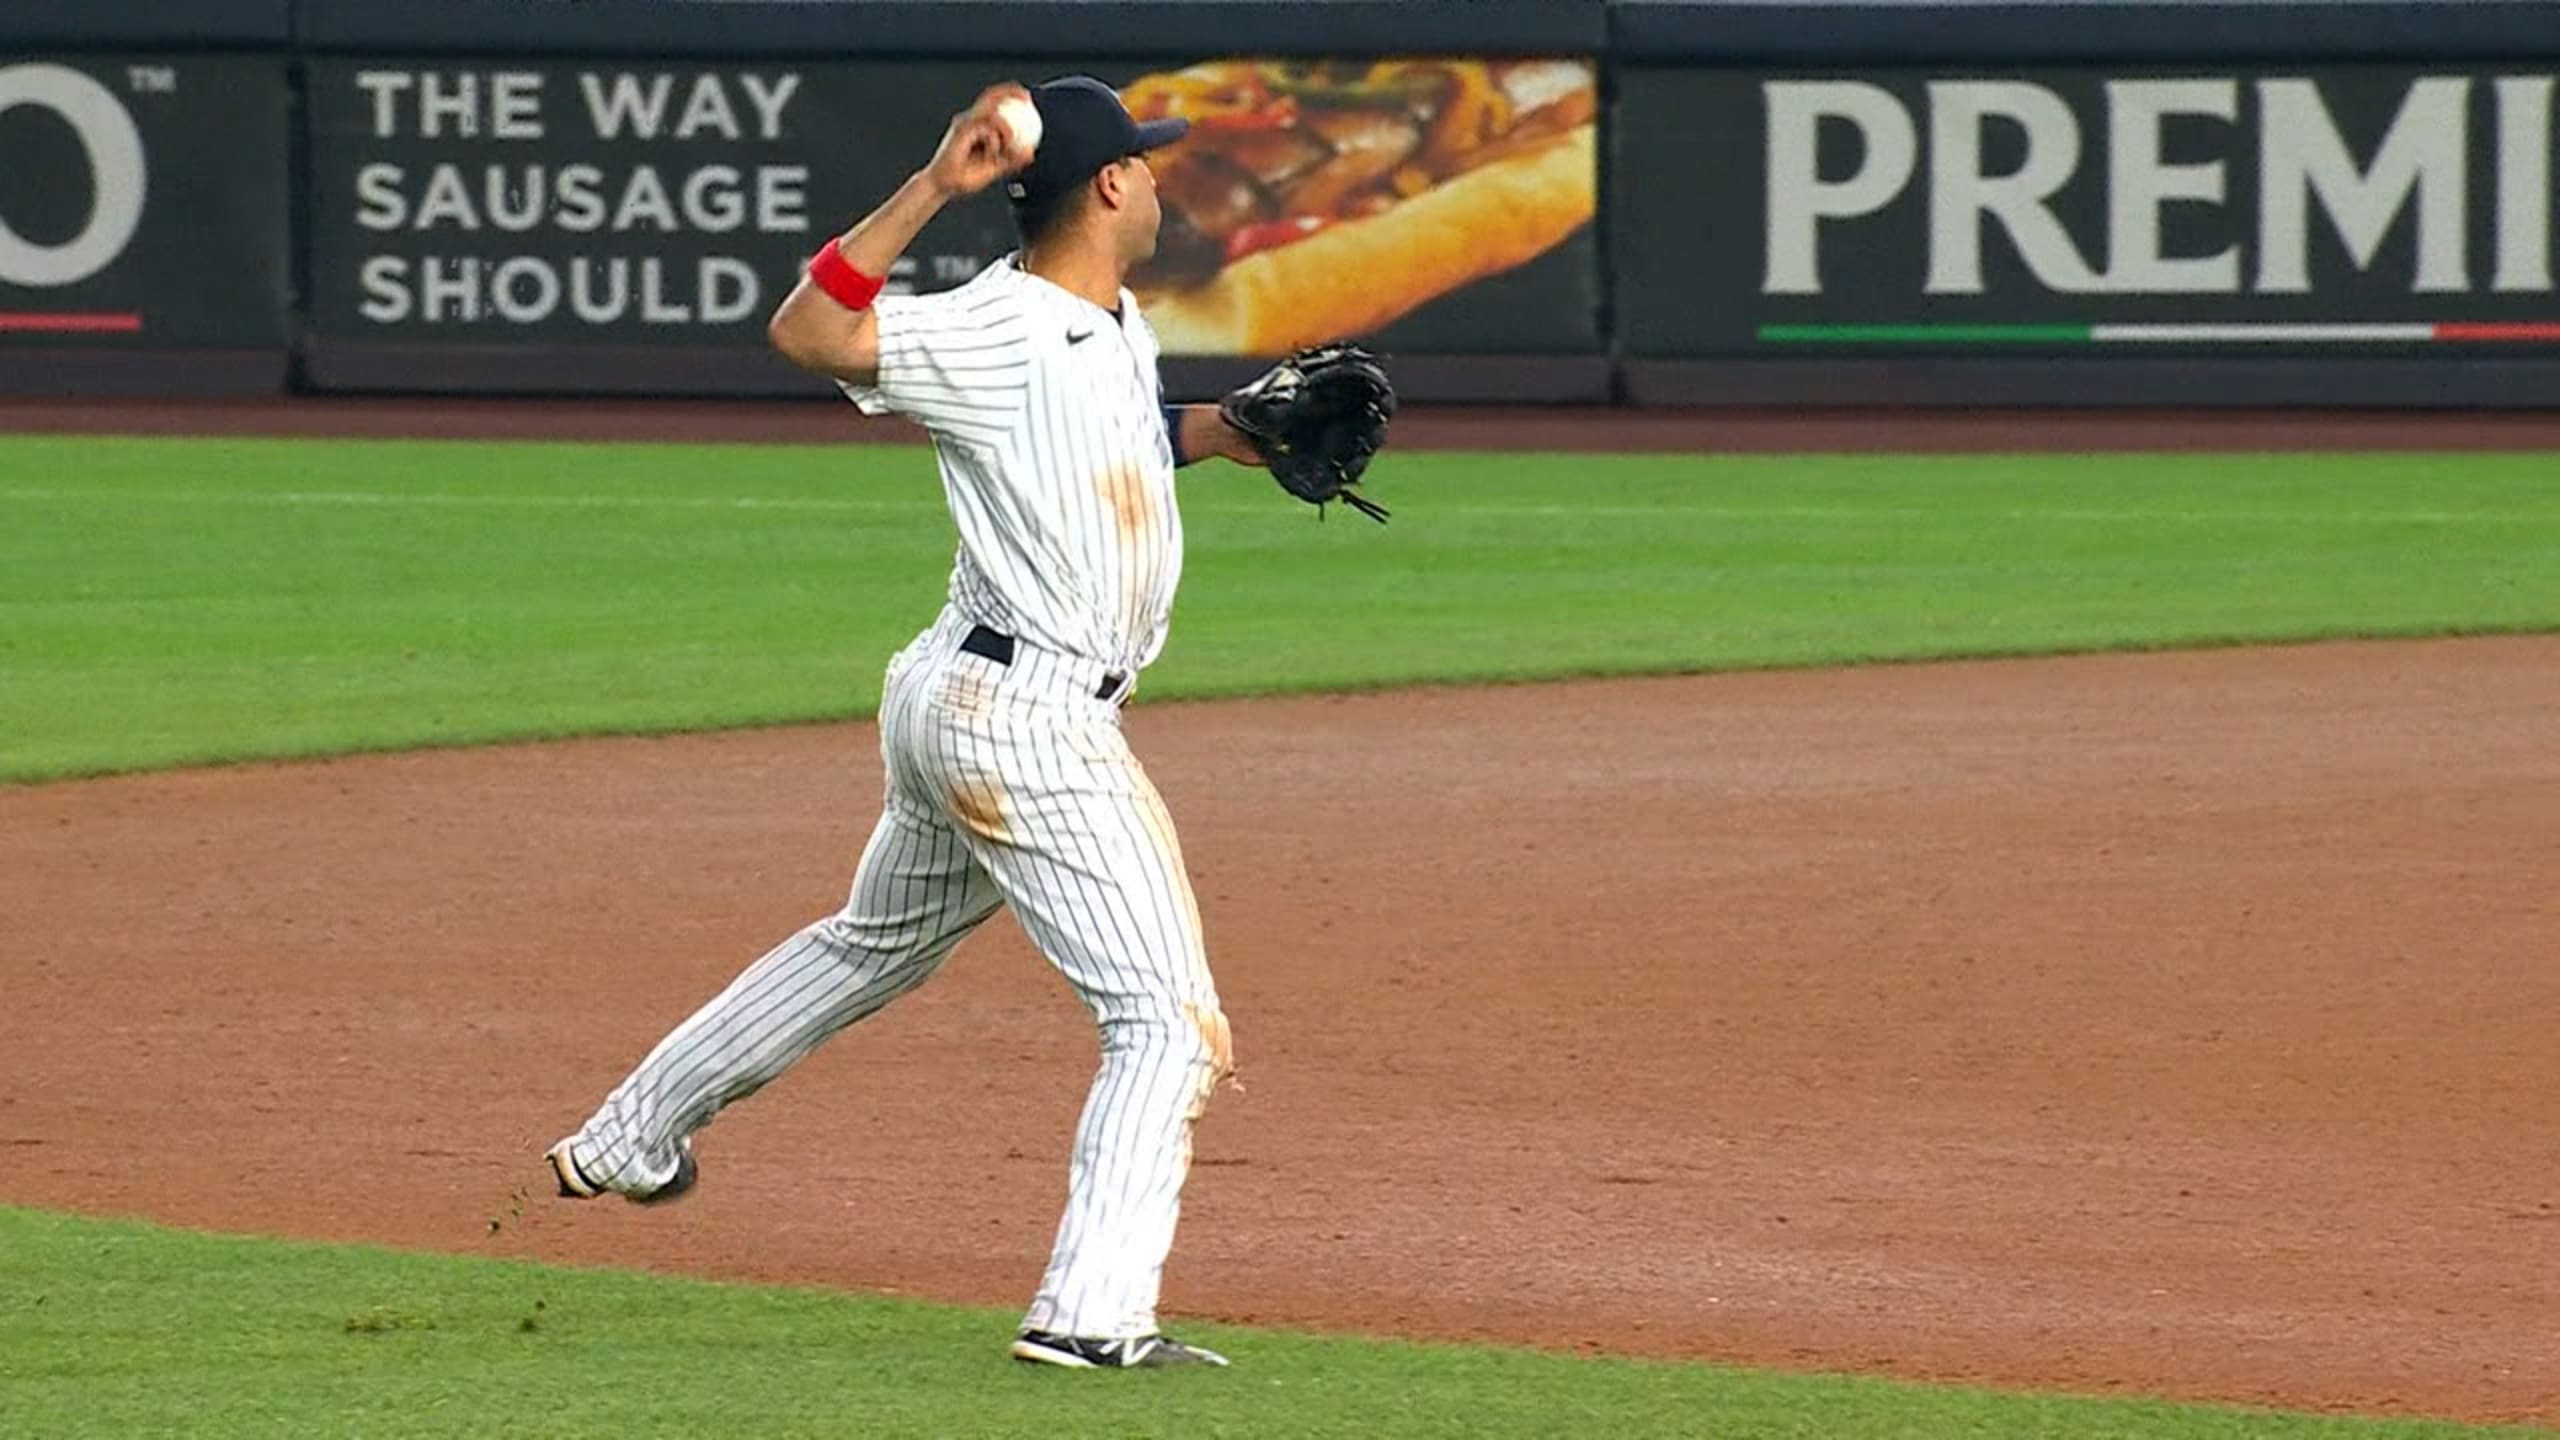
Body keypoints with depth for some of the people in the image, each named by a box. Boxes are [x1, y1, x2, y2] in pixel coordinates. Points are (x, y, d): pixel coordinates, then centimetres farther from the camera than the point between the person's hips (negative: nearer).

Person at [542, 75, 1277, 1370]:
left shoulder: (1116, 322, 12)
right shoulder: (996, 332, -17)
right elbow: (806, 329, -27)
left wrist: (1220, 430, 13)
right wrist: (933, 187, -32)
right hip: (1027, 717, -11)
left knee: (872, 948, 28)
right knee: (1170, 1021, -11)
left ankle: (625, 1143, 39)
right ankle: (1092, 1313, -20)